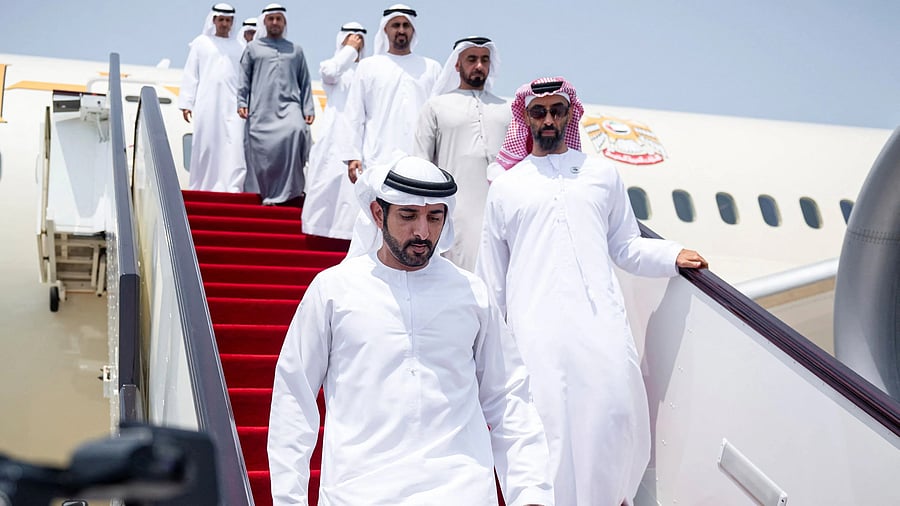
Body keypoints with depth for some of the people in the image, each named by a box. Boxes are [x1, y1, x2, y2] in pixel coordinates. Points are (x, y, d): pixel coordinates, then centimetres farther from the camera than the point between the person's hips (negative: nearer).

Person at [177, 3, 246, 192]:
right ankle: (202, 187, 6)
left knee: (234, 145, -11)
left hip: (232, 104, 1)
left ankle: (232, 187, -14)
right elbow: (190, 74, 8)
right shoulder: (201, 43, 11)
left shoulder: (239, 47, 14)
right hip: (207, 103, -1)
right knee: (205, 145, -1)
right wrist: (186, 103, 0)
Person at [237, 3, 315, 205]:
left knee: (296, 131, -27)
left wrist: (309, 109, 8)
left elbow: (305, 82, 17)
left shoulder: (296, 50, 19)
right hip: (261, 109, 1)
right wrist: (241, 103, 2)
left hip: (289, 105, 0)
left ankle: (289, 191, -21)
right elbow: (244, 78, 14)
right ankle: (262, 194, 7)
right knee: (260, 150, -6)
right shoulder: (253, 48, 16)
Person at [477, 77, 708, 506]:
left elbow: (625, 245, 18)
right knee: (547, 418, -10)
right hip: (536, 325, 0)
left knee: (614, 411, -11)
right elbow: (491, 275, 17)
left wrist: (672, 255, 0)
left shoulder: (601, 173, 18)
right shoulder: (506, 186, 15)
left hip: (599, 317, 1)